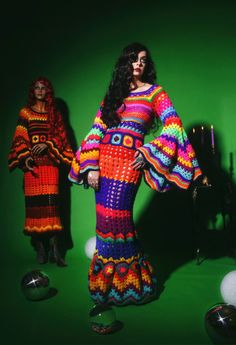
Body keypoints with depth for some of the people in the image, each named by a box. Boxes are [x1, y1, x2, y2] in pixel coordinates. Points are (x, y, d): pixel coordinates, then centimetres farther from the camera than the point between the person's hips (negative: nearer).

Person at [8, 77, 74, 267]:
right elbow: (20, 138, 3)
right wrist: (25, 157, -12)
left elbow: (61, 137, 7)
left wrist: (47, 144, -11)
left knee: (51, 203, -7)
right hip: (32, 163, 0)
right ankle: (40, 249, 3)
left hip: (50, 162, 1)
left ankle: (55, 250, -8)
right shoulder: (25, 113, 11)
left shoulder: (55, 114, 15)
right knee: (35, 203, -3)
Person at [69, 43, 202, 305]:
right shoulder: (113, 94, 19)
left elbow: (172, 127, -1)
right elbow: (96, 130, 12)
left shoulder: (155, 92, 8)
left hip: (129, 160, -4)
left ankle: (123, 282, 10)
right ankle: (108, 279, 22)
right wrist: (91, 166, 1)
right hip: (104, 158, 5)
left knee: (114, 218, -10)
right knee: (106, 219, 5)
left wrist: (148, 153, -10)